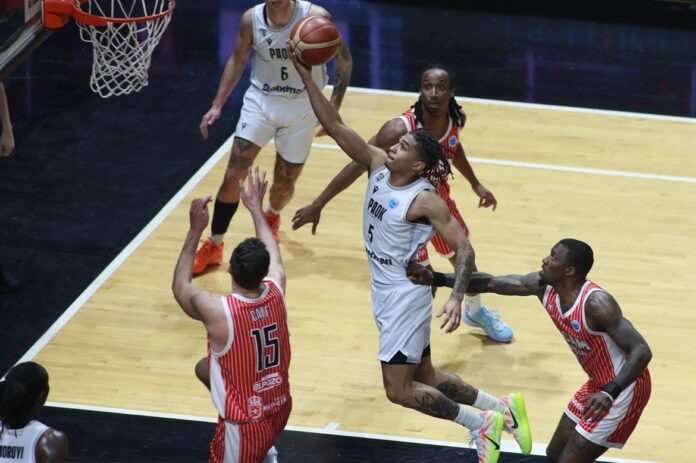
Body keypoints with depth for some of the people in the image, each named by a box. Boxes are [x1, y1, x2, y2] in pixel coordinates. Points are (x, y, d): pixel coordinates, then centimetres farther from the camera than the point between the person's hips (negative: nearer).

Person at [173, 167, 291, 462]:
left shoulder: (217, 311, -26)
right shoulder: (276, 292, -12)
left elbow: (180, 288, -4)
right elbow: (272, 253, 12)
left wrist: (195, 230, -4)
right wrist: (256, 208, 23)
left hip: (246, 424, -6)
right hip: (279, 409, 6)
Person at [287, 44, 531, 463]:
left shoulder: (425, 200, -22)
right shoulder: (379, 165, -3)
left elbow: (464, 249, -24)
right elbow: (335, 126, -4)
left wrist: (456, 299, -37)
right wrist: (307, 77, -14)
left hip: (406, 297, -8)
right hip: (388, 292, 8)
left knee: (399, 390, -6)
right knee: (424, 377, 17)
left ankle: (483, 424, 5)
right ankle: (503, 408, 28)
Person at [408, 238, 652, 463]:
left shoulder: (597, 303, -31)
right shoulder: (543, 286, -7)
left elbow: (642, 351, -34)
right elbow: (490, 283, 3)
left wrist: (610, 393, -47)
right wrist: (436, 278, -3)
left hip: (623, 389, -9)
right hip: (599, 384, 9)